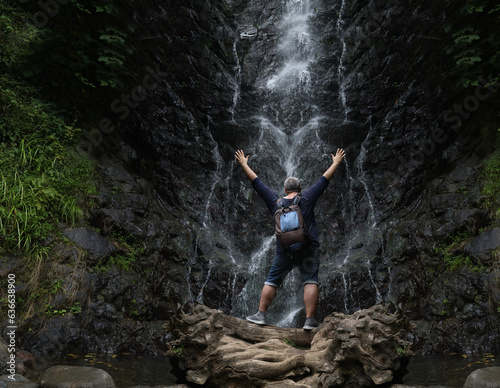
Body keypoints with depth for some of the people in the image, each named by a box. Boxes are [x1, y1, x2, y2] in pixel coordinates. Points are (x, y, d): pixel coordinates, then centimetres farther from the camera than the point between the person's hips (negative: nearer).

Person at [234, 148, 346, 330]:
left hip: (284, 250, 2)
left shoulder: (275, 201, 5)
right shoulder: (307, 198, 1)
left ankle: (261, 314, 13)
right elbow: (325, 179, 9)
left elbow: (256, 182, 11)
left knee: (272, 281, 11)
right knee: (310, 282, -1)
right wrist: (336, 163, 22)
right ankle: (310, 320, -6)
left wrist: (244, 164, 20)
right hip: (309, 249, -2)